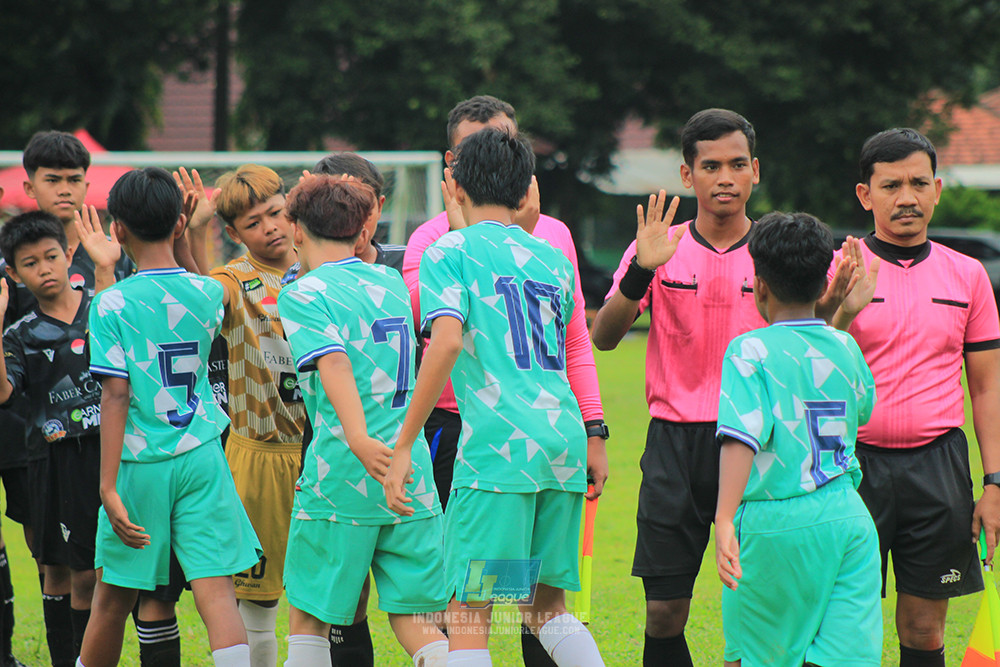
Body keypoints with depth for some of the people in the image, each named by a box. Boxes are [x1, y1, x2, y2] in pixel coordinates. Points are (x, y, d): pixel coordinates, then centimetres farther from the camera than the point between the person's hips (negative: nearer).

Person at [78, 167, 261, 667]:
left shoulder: (112, 304, -9)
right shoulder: (208, 294, 2)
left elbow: (115, 395, -14)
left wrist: (108, 486, -14)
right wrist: (185, 239, 22)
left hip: (142, 464, -2)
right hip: (202, 457, 2)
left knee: (112, 598, 12)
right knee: (216, 591, -6)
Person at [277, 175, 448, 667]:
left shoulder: (301, 295, -4)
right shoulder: (391, 282, 14)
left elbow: (333, 361, -21)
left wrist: (357, 438, -35)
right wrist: (363, 244, 35)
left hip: (342, 476, -5)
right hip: (411, 475, 5)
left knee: (308, 617, 8)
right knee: (414, 618, 4)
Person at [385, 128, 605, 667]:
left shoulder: (449, 252, 2)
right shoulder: (553, 258, 19)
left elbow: (447, 341, -15)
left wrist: (403, 444, -14)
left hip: (496, 446, -6)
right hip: (565, 440, 6)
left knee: (467, 615, -3)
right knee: (547, 606, 16)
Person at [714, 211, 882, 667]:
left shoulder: (751, 351, -8)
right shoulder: (846, 348, 9)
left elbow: (741, 436, -22)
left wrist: (724, 521, -31)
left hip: (779, 524, -4)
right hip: (848, 516, 4)